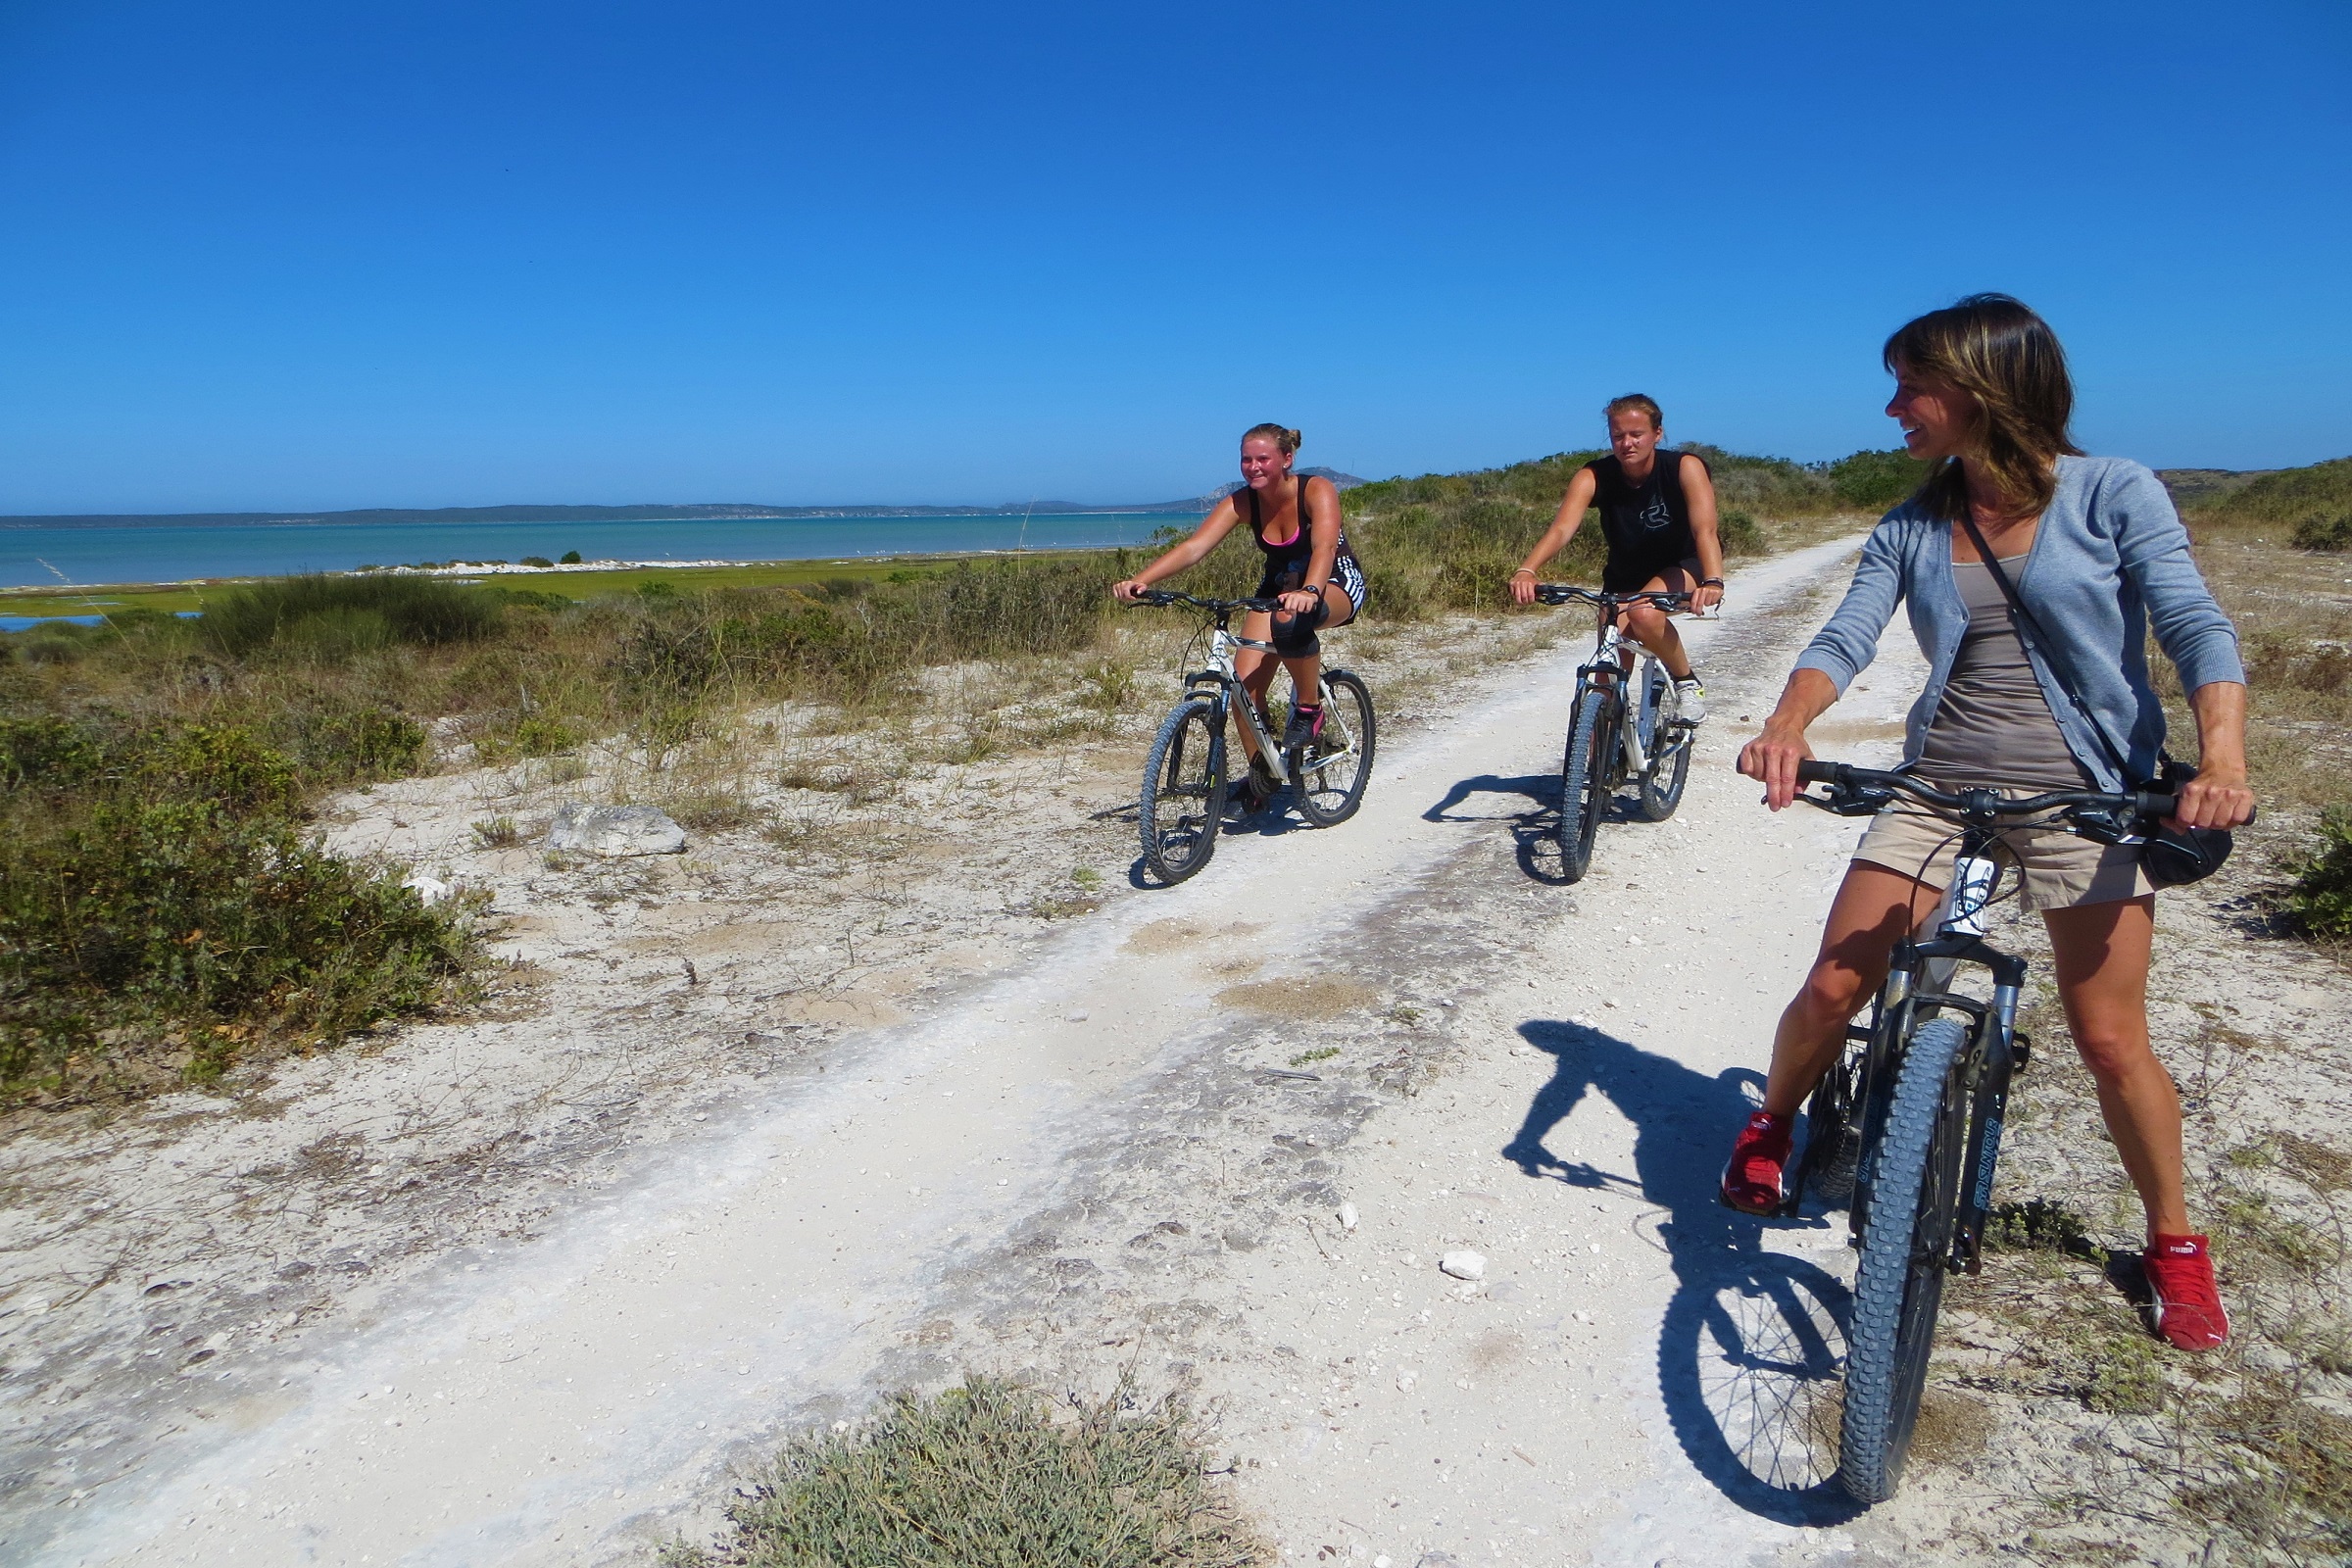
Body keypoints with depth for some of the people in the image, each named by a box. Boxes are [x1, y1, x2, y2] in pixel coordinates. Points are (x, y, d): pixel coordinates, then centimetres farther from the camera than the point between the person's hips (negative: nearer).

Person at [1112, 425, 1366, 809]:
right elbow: (1194, 547, -25)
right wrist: (1140, 580, -41)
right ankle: (1262, 774, 8)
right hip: (1278, 586, 5)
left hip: (1336, 583, -5)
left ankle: (1309, 709, -17)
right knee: (1245, 683, -13)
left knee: (1290, 621, -41)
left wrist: (1309, 591, -62)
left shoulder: (1317, 490, -23)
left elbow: (1325, 546, -40)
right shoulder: (1241, 502, -13)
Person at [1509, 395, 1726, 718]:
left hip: (1684, 567, -3)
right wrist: (1526, 571, -57)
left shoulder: (1685, 467, -25)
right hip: (1625, 576, 3)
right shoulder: (1594, 476, -22)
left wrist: (1713, 582, -57)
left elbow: (1704, 529, -38)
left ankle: (1688, 682, -8)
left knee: (1644, 613, -33)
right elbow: (1562, 528, -37)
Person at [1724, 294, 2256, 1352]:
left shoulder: (2113, 494, -4)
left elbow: (2196, 629, -11)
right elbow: (1844, 640, -6)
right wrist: (1787, 725, -27)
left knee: (2111, 1042, 1)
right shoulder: (1910, 529, 5)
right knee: (1833, 989, -4)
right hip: (1938, 787, 3)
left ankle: (2174, 1243, 26)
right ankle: (1768, 1125, 25)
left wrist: (2222, 755, -29)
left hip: (2085, 796, -2)